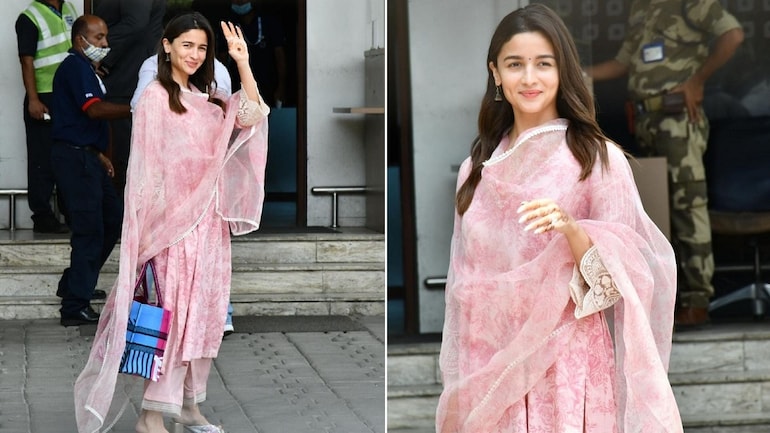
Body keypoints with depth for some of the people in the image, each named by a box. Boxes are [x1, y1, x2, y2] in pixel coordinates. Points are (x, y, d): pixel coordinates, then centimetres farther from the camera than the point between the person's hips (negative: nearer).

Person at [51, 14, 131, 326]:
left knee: (112, 219, 16)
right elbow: (94, 109, -26)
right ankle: (75, 307, -7)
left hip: (85, 156, 11)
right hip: (75, 157, -11)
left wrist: (99, 155, 21)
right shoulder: (76, 67, -13)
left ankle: (75, 284, 25)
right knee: (89, 230, -9)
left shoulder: (84, 67, 20)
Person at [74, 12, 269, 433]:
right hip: (174, 220, -7)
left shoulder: (206, 99, 13)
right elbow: (147, 166, -10)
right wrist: (154, 223, -15)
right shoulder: (155, 97, -7)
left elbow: (251, 117, 3)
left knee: (203, 311, 8)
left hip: (210, 218, 7)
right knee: (174, 311, -9)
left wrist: (242, 63, -4)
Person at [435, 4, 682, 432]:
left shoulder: (599, 159, -5)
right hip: (489, 367, 4)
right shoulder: (478, 168, 8)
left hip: (565, 368, -4)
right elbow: (464, 283, 12)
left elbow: (618, 274, -8)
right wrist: (457, 380, 10)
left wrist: (571, 229, -26)